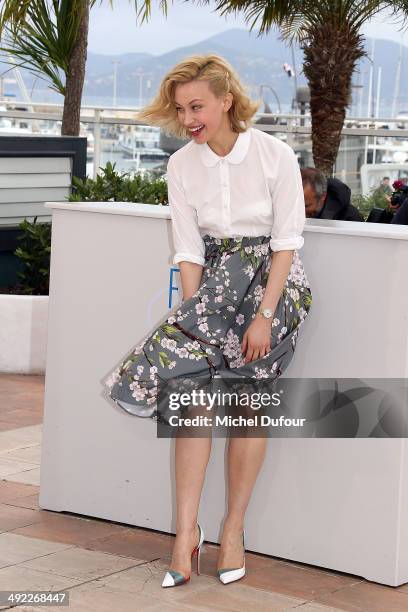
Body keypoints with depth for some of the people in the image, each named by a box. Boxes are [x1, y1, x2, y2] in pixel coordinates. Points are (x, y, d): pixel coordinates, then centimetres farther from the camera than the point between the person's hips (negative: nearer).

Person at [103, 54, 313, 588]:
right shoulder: (182, 166, 0)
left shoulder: (275, 156, -10)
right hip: (216, 280, 3)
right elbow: (189, 251, 0)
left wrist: (265, 316, -16)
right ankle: (187, 528, -12)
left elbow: (286, 243, -9)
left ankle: (234, 528, 2)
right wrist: (192, 317, -9)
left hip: (274, 282, -3)